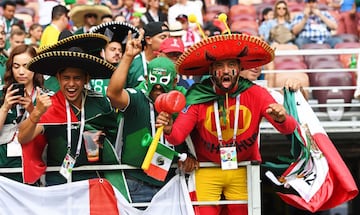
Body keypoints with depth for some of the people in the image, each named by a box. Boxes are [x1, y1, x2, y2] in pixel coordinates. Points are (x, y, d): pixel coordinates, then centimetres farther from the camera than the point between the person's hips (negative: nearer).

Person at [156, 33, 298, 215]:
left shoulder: (255, 94, -12)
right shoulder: (198, 97, -14)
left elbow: (289, 129, -16)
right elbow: (178, 136, -17)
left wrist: (282, 119, -39)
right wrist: (169, 130, -41)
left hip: (242, 171, 1)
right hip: (207, 171, -1)